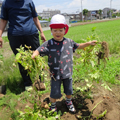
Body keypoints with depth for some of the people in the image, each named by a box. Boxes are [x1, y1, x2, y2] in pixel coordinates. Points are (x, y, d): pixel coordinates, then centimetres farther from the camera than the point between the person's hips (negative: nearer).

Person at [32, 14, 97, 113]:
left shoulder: (69, 42, -1)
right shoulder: (48, 44, -14)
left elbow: (78, 46, 15)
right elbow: (38, 51, -18)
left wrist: (89, 43, 11)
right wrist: (33, 56, -39)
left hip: (68, 72, 4)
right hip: (55, 74, -3)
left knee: (69, 90, 20)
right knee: (55, 93, 8)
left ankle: (69, 102, 51)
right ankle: (53, 106, 38)